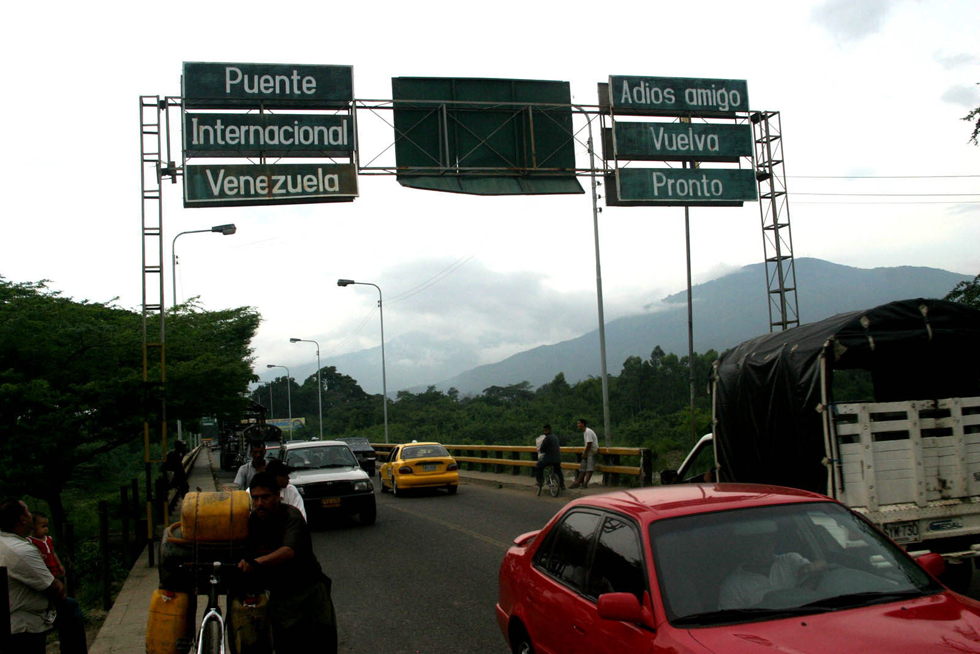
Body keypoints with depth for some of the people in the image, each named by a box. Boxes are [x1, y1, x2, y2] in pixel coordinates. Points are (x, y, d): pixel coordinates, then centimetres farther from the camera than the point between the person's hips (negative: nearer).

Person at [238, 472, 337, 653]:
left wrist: (256, 562, -48)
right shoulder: (252, 521, 4)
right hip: (280, 595, 4)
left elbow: (289, 551, -34)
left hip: (309, 588, -4)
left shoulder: (291, 516, -18)